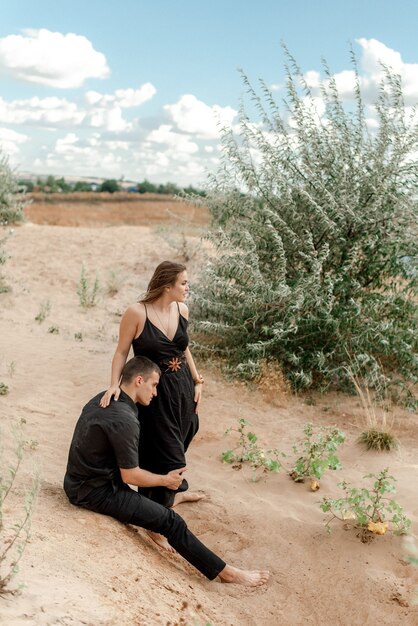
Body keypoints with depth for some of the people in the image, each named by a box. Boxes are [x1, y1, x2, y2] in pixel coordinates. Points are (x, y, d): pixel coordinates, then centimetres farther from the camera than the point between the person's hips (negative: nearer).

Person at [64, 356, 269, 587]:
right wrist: (166, 480, -1)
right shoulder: (124, 419, -25)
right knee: (170, 521, -8)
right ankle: (225, 572, 0)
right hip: (95, 492, -10)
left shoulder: (103, 399, 4)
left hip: (79, 481, 10)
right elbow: (130, 476, -17)